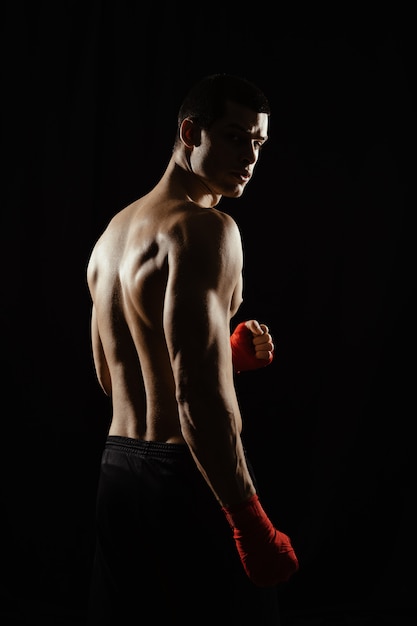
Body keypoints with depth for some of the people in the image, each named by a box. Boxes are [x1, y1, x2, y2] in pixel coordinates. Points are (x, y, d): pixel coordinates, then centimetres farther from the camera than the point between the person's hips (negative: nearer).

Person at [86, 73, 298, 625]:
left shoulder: (112, 233, 13)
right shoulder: (205, 228, -16)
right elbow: (197, 396, -25)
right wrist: (255, 528, -21)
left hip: (118, 463, 9)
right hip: (189, 477, -9)